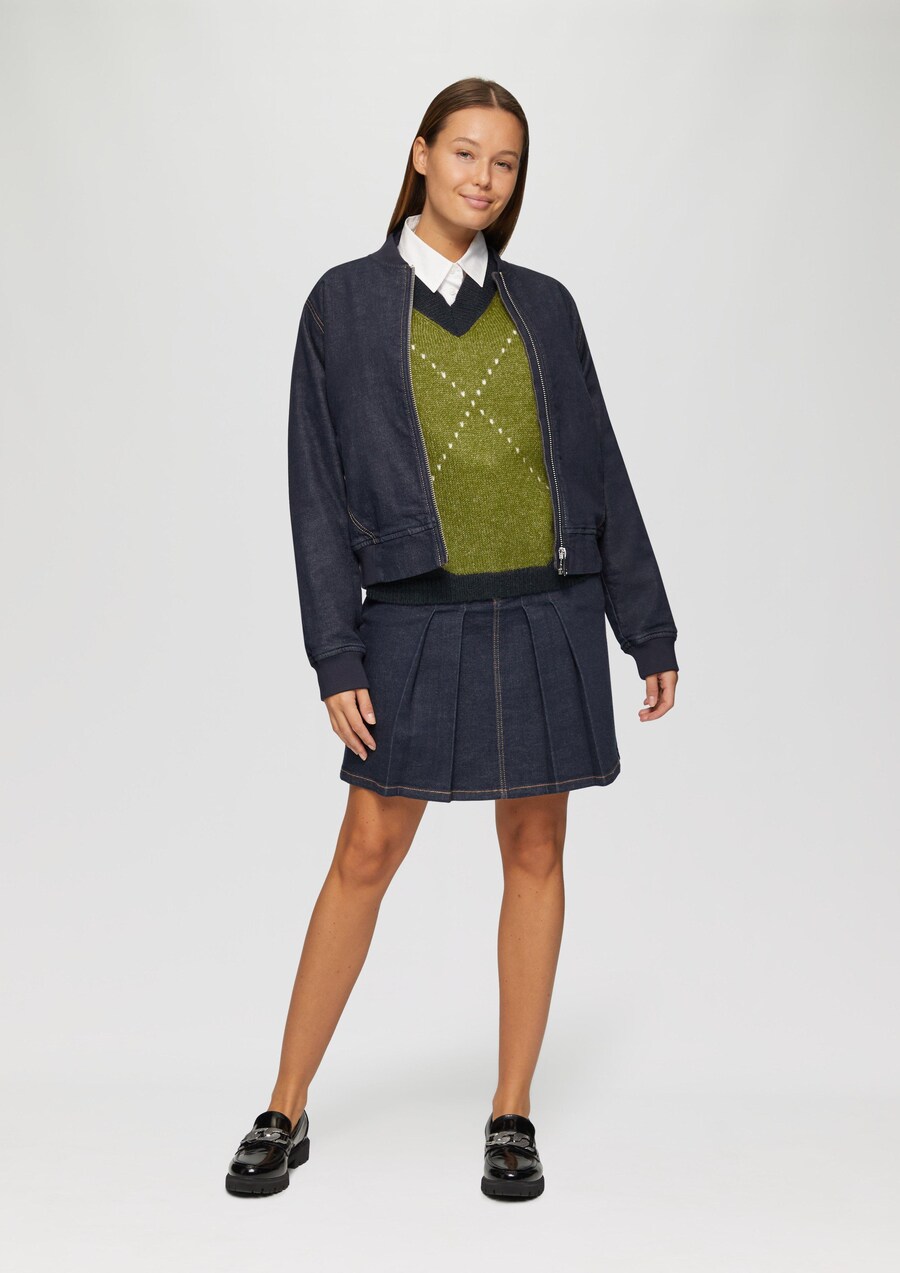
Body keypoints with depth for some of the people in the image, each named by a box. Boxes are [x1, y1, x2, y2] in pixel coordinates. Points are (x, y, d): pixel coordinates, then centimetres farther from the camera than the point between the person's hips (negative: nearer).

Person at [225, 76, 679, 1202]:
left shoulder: (543, 305, 9)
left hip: (548, 615, 3)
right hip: (420, 619, -2)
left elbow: (599, 470, 10)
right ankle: (287, 1112, 18)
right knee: (365, 857, 2)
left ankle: (511, 1117, 20)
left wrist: (650, 631, 7)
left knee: (535, 852, 6)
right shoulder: (346, 303, 2)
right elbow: (318, 489, -2)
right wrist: (335, 659, -8)